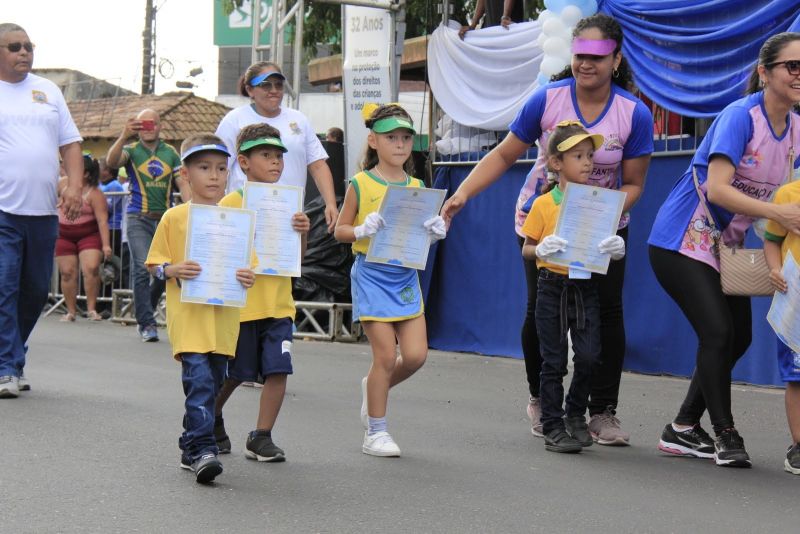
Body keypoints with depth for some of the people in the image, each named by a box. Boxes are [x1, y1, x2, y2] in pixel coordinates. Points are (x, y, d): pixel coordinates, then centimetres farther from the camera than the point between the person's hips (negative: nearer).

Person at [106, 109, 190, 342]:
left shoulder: (171, 153, 14)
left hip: (166, 218, 3)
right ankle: (147, 323, -5)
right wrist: (124, 136, -29)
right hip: (139, 219, -3)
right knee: (142, 269, -11)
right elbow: (111, 161, -15)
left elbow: (182, 183, 9)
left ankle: (144, 312, 26)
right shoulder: (131, 150, 6)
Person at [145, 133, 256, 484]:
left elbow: (245, 262, 15)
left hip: (224, 315, 4)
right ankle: (203, 449, -16)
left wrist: (248, 277, -7)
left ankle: (191, 448, 24)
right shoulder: (174, 218, 1)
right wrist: (173, 270, -15)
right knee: (199, 379, -17)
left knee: (211, 383, 10)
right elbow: (153, 264, 5)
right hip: (188, 314, -4)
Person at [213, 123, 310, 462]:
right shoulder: (231, 203, -5)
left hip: (278, 303, 4)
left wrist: (302, 233, -8)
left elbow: (298, 256, 9)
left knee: (278, 370, -5)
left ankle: (261, 437, 6)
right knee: (235, 374, 8)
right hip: (241, 303, -4)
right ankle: (212, 420, 35)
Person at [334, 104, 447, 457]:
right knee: (385, 355, -6)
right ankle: (375, 432, 7)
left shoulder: (416, 186, 8)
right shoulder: (361, 184, -4)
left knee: (416, 354, -2)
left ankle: (373, 387, 28)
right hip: (372, 275, -5)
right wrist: (364, 230, -19)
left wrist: (435, 232, -6)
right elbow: (339, 231, 0)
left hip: (406, 277, 5)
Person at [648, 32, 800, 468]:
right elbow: (717, 189, -30)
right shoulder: (739, 116, -21)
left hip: (726, 246, 8)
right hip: (682, 241, -8)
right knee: (718, 332, -15)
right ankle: (725, 434, 0)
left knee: (738, 337, 8)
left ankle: (682, 430, 19)